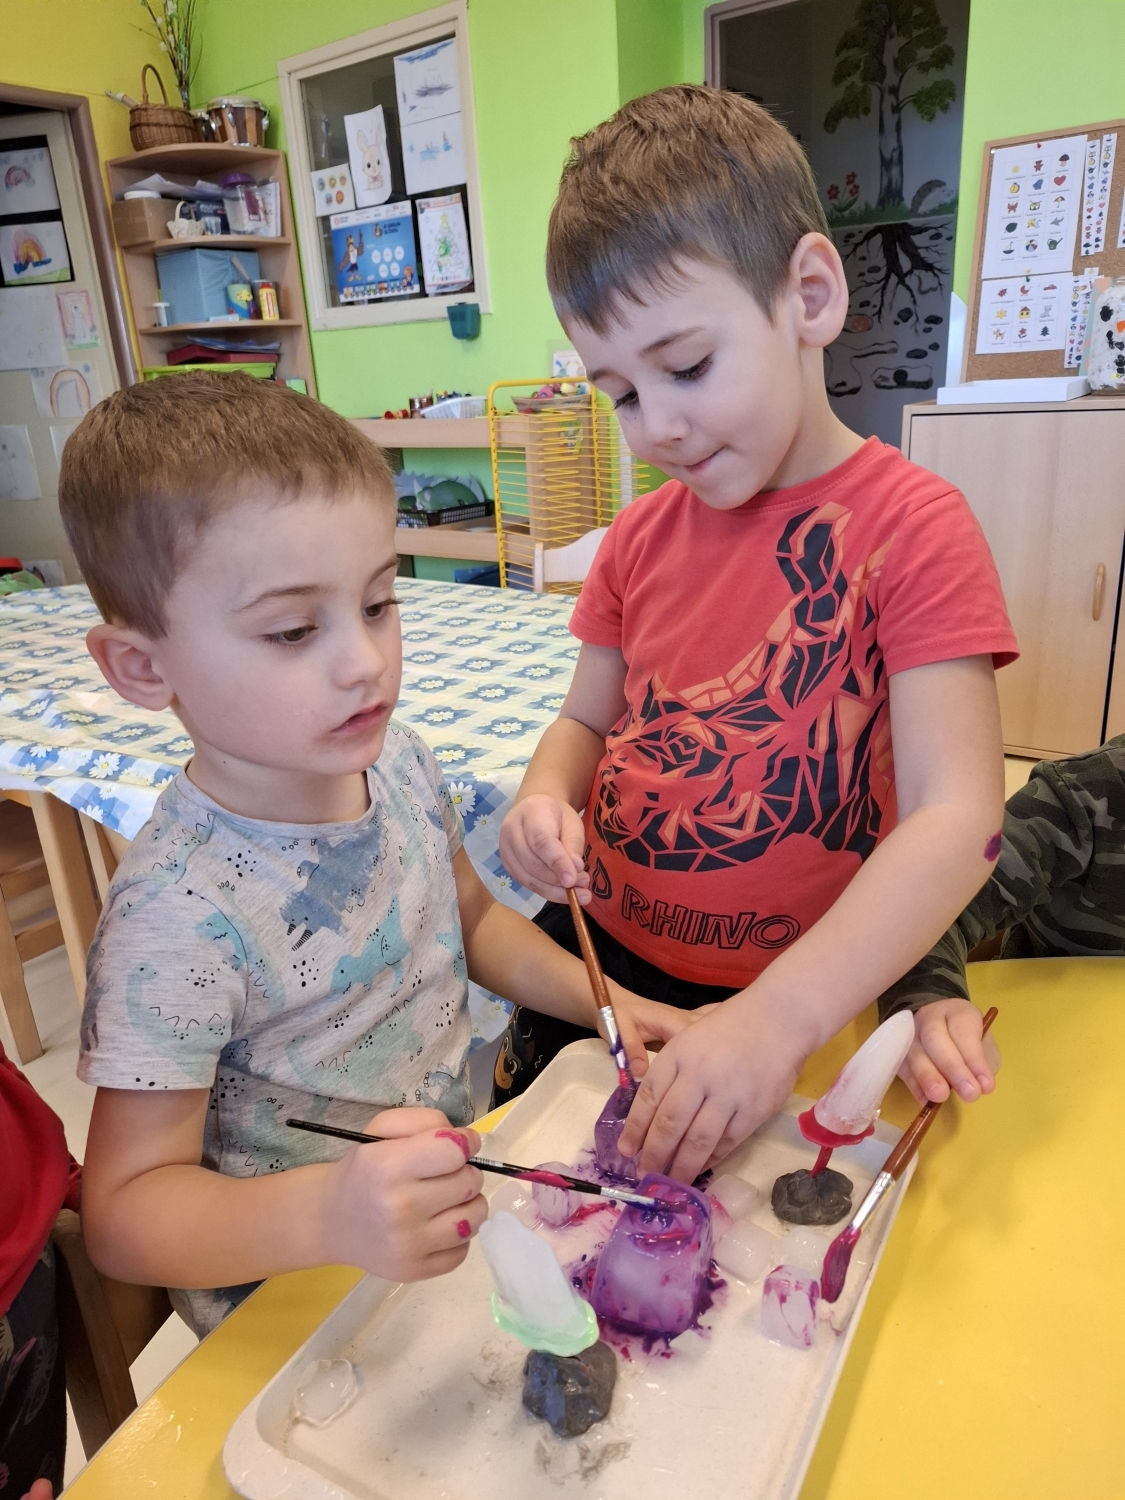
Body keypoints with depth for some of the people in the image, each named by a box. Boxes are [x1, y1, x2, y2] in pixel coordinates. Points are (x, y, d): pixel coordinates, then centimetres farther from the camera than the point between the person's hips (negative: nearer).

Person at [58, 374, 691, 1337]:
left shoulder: (397, 761, -7)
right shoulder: (180, 916, -29)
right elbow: (126, 1208, -21)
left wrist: (607, 1003, -1)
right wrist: (326, 1215, -38)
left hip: (456, 1192, 7)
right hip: (299, 1310, -6)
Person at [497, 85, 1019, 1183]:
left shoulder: (911, 527, -17)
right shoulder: (640, 537, 2)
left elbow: (958, 816, -24)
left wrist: (781, 1013, -35)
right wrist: (548, 798, -12)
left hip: (802, 1004, -5)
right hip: (600, 958, 6)